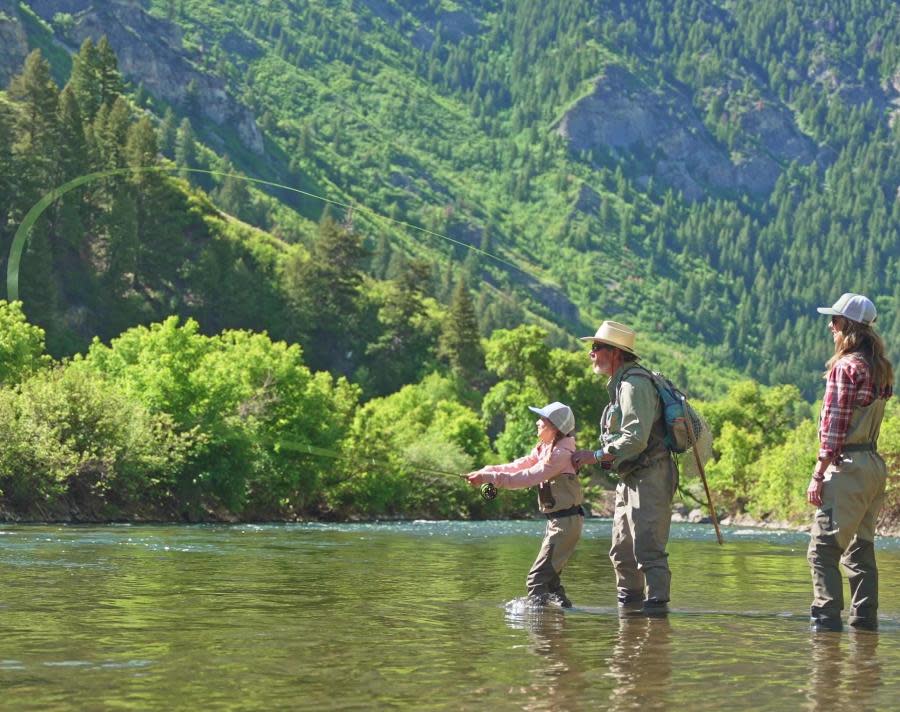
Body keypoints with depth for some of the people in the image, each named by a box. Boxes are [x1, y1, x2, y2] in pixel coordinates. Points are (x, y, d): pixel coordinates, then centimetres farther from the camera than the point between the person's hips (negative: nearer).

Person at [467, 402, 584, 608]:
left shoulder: (561, 453, -18)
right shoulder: (544, 449, 13)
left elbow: (528, 477, -24)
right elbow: (517, 466, 7)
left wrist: (490, 478, -25)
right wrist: (485, 472, -6)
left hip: (566, 520, -10)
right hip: (556, 520, 10)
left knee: (537, 580, -13)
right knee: (549, 578, 18)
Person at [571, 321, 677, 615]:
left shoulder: (634, 384, -16)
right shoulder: (621, 384, 17)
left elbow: (635, 439, -24)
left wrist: (595, 456, -18)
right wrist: (601, 459, 12)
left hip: (649, 478, -11)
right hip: (631, 479, 11)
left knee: (648, 550, -13)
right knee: (622, 552, 14)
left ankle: (657, 606, -12)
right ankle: (628, 606, 21)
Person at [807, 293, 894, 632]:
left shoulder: (845, 367, -12)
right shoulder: (881, 368, 13)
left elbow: (834, 426, -15)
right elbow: (867, 418, 11)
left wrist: (818, 475, -13)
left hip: (847, 464, -9)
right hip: (875, 464, 9)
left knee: (824, 548, -7)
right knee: (861, 548, 13)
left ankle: (827, 617, -12)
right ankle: (865, 617, 14)